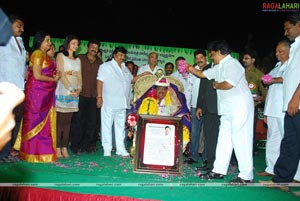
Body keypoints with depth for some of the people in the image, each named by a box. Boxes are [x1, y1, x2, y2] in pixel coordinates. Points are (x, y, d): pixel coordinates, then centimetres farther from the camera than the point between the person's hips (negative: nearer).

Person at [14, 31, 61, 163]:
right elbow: (37, 76, -15)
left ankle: (43, 151, 16)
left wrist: (55, 74, 0)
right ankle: (35, 153, 7)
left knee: (45, 121, 9)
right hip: (37, 91, -8)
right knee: (36, 121, -2)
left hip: (46, 93, 8)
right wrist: (54, 79, -4)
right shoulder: (37, 54, -8)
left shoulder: (46, 56, 18)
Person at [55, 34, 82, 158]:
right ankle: (58, 148, -1)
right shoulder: (60, 56, 4)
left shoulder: (78, 60, 21)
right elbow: (61, 74, -7)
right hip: (63, 91, -5)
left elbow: (79, 77, 14)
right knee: (60, 120, -5)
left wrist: (79, 89, -5)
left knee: (68, 121, 5)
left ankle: (64, 148, 8)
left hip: (75, 93, 5)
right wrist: (71, 89, -14)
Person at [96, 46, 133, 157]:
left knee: (121, 125, 9)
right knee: (107, 125, -1)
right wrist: (99, 97, -14)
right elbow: (100, 81, -7)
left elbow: (131, 79, 29)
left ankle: (120, 149, 17)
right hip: (109, 102, -6)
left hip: (122, 102, 7)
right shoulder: (106, 66, -1)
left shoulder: (125, 68, 20)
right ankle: (107, 150, 7)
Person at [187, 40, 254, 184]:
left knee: (240, 139, -7)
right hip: (228, 109, 10)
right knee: (224, 138, 11)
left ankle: (246, 175, 2)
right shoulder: (219, 67, 17)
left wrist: (216, 85, -7)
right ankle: (219, 170, 19)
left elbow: (228, 84, -25)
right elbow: (202, 74, 27)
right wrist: (190, 68, 25)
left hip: (240, 107, -10)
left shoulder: (232, 64, -11)